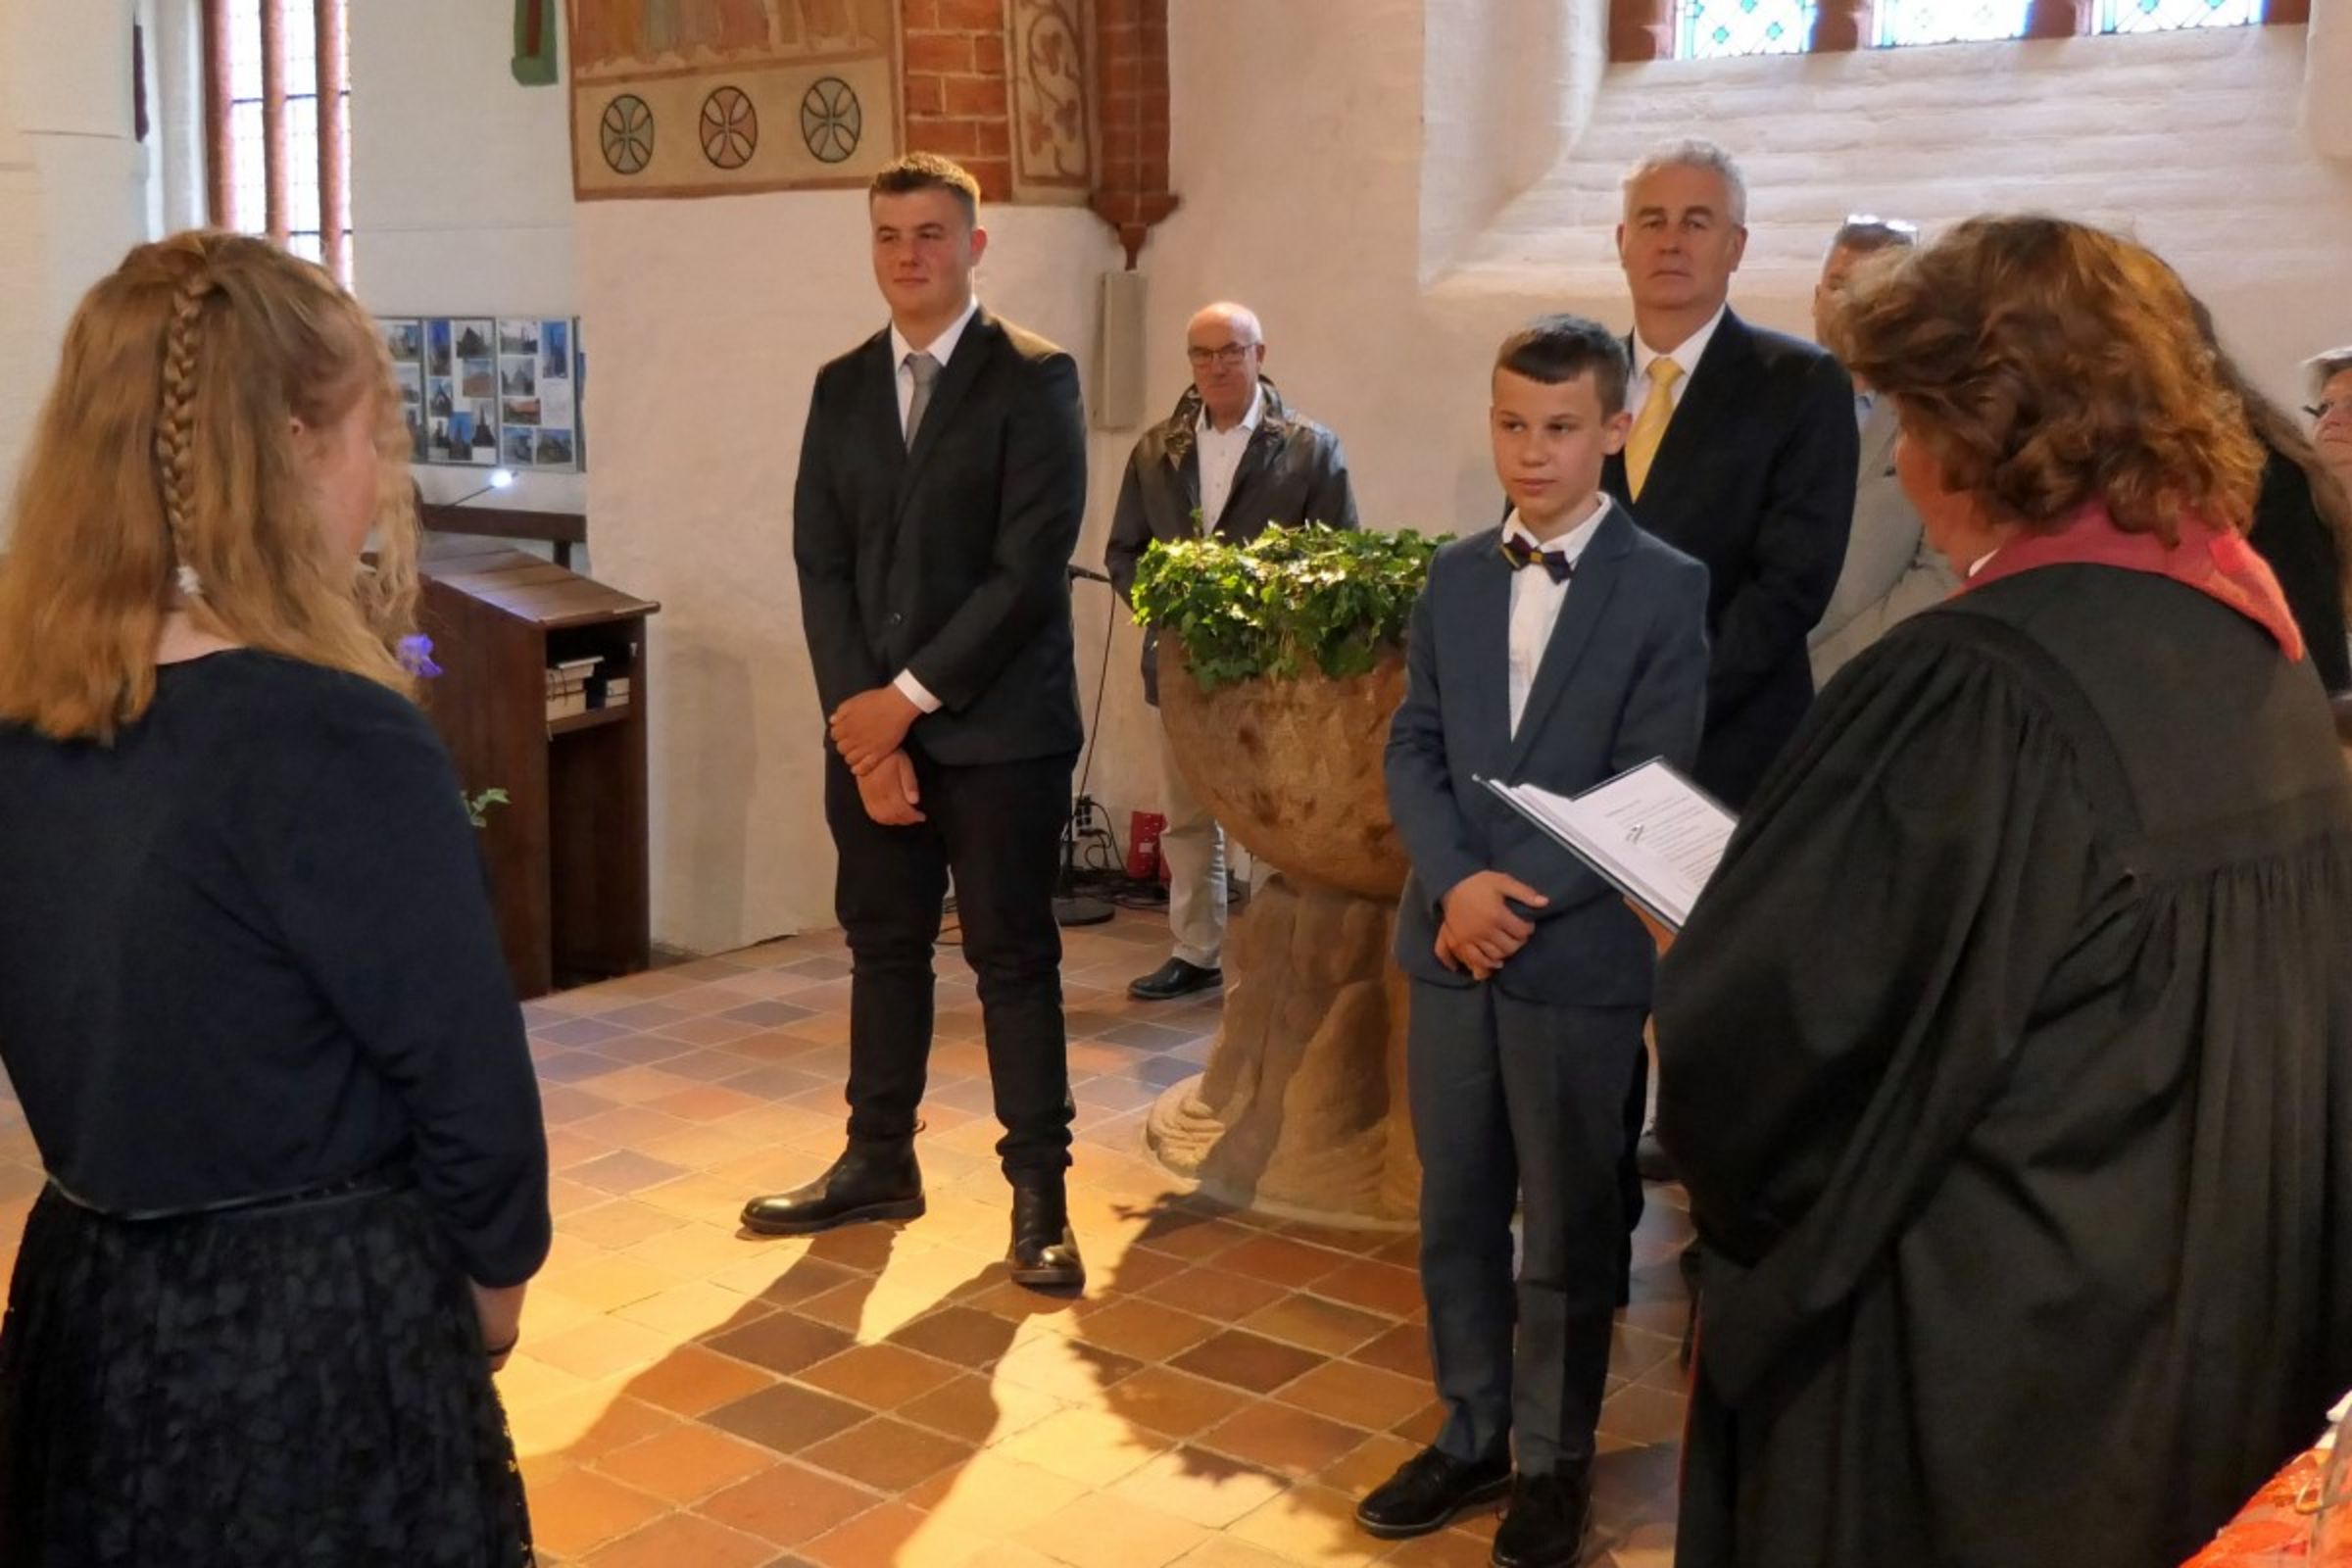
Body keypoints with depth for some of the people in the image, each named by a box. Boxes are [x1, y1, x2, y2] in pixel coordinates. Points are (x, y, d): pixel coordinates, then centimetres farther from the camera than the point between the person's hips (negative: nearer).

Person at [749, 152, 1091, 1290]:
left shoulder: (1034, 378, -6)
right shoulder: (840, 387, 10)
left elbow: (1030, 569, -14)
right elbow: (820, 566, 5)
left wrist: (911, 696, -14)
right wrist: (861, 718, -6)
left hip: (997, 727, -5)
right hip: (869, 726, 5)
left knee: (1013, 959, 3)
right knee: (883, 947, 14)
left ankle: (1039, 1192, 12)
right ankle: (878, 1161, 28)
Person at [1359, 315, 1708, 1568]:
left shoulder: (1666, 587, -5)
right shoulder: (1454, 577, 9)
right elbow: (1412, 749, 5)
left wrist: (1522, 899, -16)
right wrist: (1457, 883, -12)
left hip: (1578, 956, -4)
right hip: (1453, 942, 4)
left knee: (1567, 1227, 8)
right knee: (1455, 1212, 13)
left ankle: (1554, 1459, 24)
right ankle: (1473, 1435, 29)